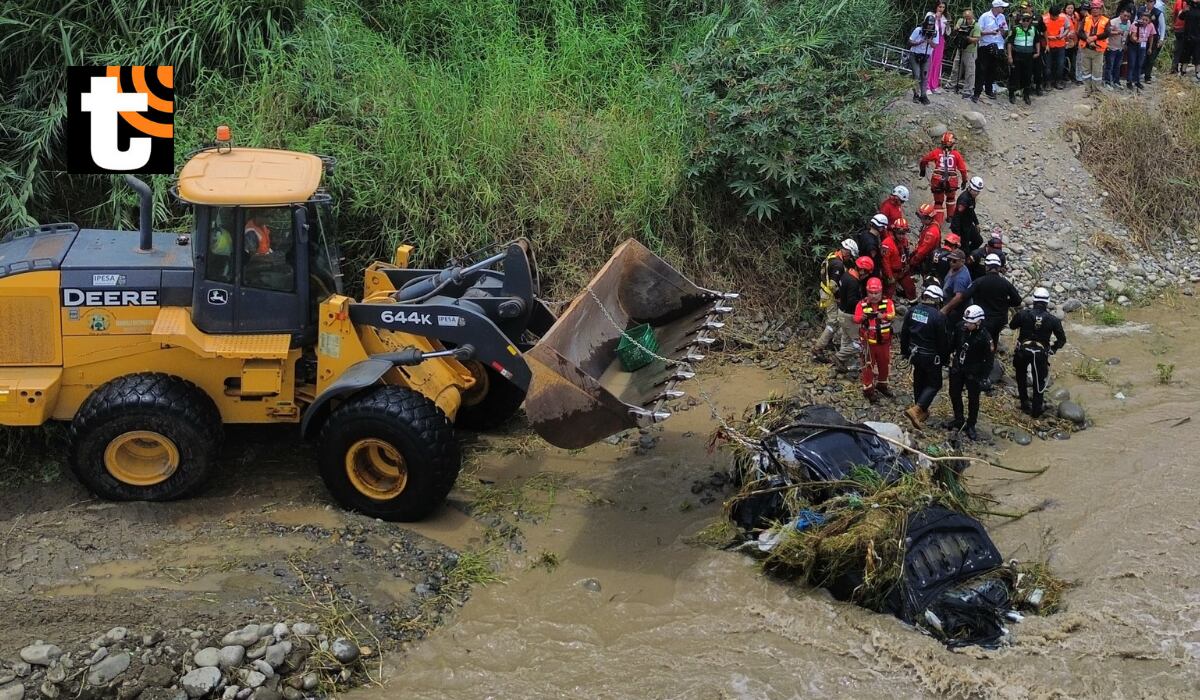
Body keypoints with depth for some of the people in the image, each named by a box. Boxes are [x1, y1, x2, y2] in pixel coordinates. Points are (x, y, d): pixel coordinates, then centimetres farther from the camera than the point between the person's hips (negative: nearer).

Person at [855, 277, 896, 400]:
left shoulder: (887, 302, -8)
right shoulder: (862, 304, -10)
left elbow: (892, 314, -28)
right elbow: (856, 319, -24)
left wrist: (881, 316, -49)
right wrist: (863, 317, -48)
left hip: (884, 340, 3)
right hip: (868, 341, -3)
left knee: (884, 363, 19)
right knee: (868, 365, 4)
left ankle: (882, 385, 39)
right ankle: (868, 388, 17)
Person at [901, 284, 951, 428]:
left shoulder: (912, 310, -5)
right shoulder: (938, 316, -23)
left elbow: (904, 333, 5)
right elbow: (944, 340, -15)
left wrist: (905, 351, 18)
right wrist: (945, 359, -1)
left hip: (915, 353, 6)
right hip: (931, 356, -6)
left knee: (919, 381, 21)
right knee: (934, 384, 8)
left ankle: (922, 411, 34)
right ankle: (916, 410, -9)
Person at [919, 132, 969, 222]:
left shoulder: (936, 152, -1)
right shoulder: (956, 154, -1)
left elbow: (923, 161, 7)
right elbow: (963, 169, 2)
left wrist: (922, 170, 26)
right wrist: (964, 180, 15)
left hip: (937, 181, -1)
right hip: (952, 182, 1)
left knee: (938, 201, 16)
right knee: (950, 199, 27)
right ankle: (950, 217, 35)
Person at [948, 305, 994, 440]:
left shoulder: (984, 337, -24)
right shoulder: (960, 328, -14)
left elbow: (989, 359, -15)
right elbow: (952, 343, 5)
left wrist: (984, 377, -15)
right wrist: (949, 355, 10)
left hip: (973, 372, -5)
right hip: (957, 367, 5)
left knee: (973, 399, 6)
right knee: (954, 393, 18)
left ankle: (970, 426, 20)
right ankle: (958, 420, 38)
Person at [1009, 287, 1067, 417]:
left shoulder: (1023, 314, -6)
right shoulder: (1053, 320, -4)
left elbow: (1012, 326, 12)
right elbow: (1062, 339, 1)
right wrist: (1053, 349, 16)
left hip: (1022, 351, 0)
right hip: (1041, 353, 0)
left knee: (1021, 375, 27)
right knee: (1039, 382, 14)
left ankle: (1024, 402, 30)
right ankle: (1036, 410, 20)